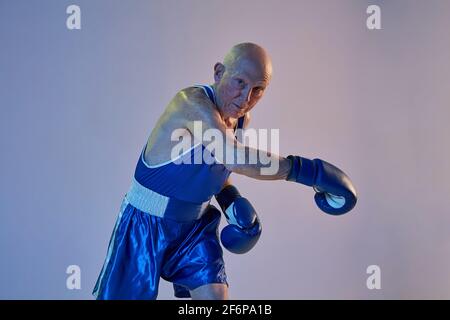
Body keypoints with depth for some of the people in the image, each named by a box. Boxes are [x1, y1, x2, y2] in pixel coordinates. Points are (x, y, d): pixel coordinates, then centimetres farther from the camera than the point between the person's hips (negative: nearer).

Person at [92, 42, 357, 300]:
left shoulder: (242, 118, -2)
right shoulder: (192, 103, -27)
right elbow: (235, 158, -41)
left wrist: (232, 201, -3)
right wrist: (306, 170, -41)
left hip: (196, 224, 6)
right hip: (146, 223, -6)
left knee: (214, 293, -5)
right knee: (120, 295, 5)